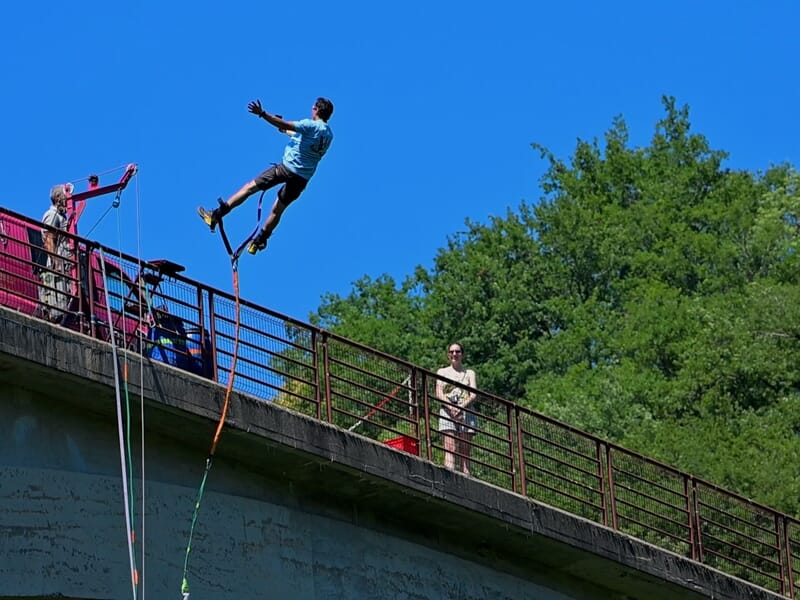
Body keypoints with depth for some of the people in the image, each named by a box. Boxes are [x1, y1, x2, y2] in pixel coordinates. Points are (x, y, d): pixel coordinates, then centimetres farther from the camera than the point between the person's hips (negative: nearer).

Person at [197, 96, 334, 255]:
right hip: (303, 179, 7)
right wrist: (286, 131, 37)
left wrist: (262, 113, -26)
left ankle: (216, 215, -4)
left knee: (250, 188, -1)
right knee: (277, 211, 19)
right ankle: (258, 242, 27)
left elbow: (285, 125, -23)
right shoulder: (329, 134, 12)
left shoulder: (311, 125, -11)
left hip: (287, 168, -7)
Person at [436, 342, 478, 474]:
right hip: (448, 412, -1)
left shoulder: (469, 373, 18)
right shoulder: (442, 372, 17)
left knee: (465, 452, -6)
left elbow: (473, 395, 4)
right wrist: (451, 407, -15)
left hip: (466, 412, 1)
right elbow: (439, 394, 3)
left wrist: (461, 407, -15)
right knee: (450, 449, -16)